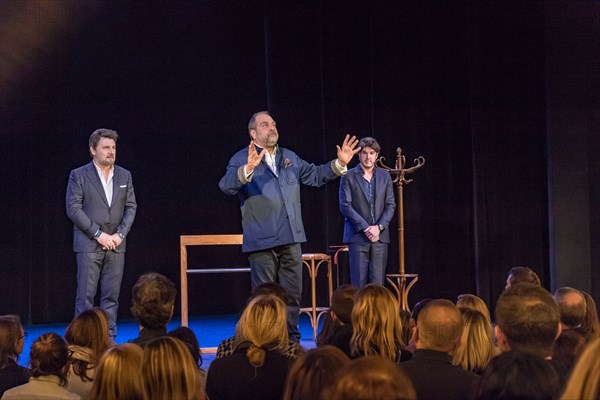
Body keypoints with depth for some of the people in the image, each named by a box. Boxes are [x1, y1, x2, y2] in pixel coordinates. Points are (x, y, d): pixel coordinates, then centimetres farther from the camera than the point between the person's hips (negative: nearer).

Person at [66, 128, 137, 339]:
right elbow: (73, 209, -7)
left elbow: (131, 207, 9)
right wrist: (98, 234, -12)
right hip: (89, 245, -4)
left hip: (116, 245, 4)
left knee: (111, 296, 4)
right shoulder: (79, 175, -1)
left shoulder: (124, 176, 11)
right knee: (86, 296, -4)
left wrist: (120, 235, -5)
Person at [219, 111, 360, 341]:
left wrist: (339, 164, 6)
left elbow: (315, 175, 22)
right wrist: (248, 169, -38)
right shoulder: (242, 159, -4)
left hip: (291, 239, 6)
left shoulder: (290, 157, 16)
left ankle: (291, 340, 22)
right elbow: (226, 186, -20)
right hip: (262, 242, -6)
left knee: (292, 294, 11)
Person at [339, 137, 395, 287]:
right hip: (357, 236, -3)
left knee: (377, 283, 0)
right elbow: (345, 206, -5)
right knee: (359, 282, -6)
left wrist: (379, 227, -7)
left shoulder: (384, 176, 12)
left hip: (380, 235, 3)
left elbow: (391, 205, 9)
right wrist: (366, 228, -11)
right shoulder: (348, 177, 1)